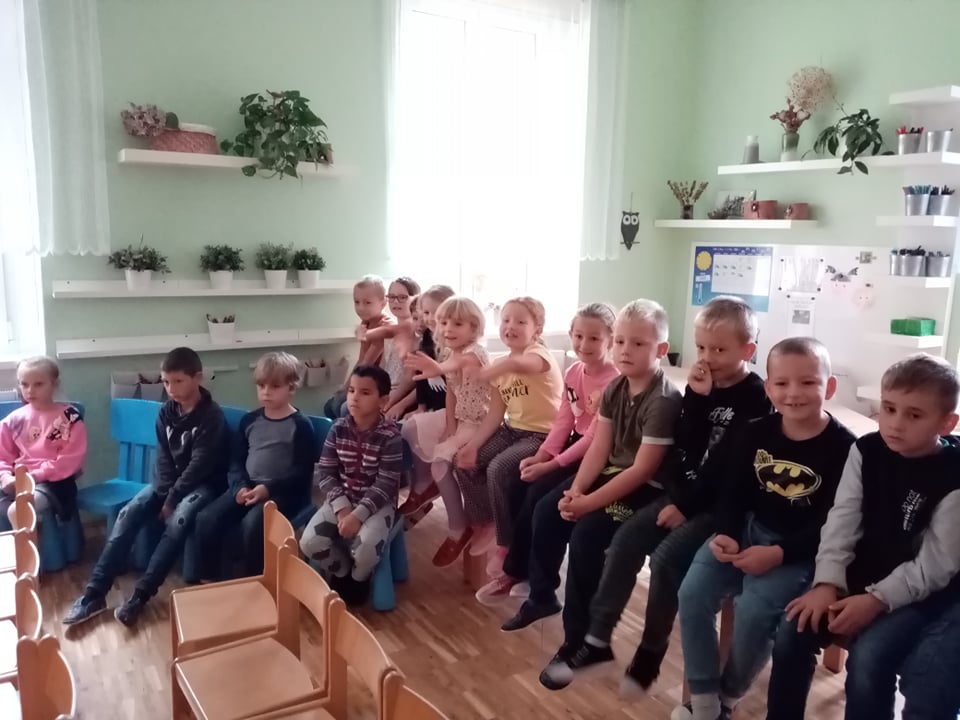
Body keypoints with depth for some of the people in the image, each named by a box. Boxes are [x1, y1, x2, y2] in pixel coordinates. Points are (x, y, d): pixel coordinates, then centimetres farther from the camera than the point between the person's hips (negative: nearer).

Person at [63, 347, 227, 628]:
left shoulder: (212, 416, -15)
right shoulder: (165, 413, 3)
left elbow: (199, 465, -18)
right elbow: (164, 459, 2)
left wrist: (171, 501, -19)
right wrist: (165, 495, -12)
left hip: (202, 483, -5)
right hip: (169, 481, 6)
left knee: (178, 520, -33)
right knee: (128, 514, -17)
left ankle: (140, 595, -27)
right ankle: (94, 594, -17)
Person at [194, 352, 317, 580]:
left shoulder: (300, 425, -4)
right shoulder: (249, 420, 12)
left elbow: (302, 471, -8)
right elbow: (238, 460, 13)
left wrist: (268, 489, -19)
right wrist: (241, 486, -7)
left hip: (283, 491, -5)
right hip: (247, 487, 5)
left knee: (251, 524, -32)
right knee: (206, 518, -17)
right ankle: (211, 580, -1)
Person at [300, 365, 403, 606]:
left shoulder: (390, 435, -13)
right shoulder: (338, 429, 0)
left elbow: (386, 485, -16)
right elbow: (324, 473, -2)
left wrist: (358, 515, -26)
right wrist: (341, 507, -17)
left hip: (377, 504, -4)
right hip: (341, 500, 4)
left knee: (365, 548, -31)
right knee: (310, 542, -19)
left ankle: (357, 580, 7)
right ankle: (341, 575, 12)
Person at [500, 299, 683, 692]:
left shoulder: (665, 401, -22)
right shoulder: (614, 389, 2)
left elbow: (642, 470, -24)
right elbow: (599, 448, 0)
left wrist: (590, 503, -24)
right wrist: (575, 490, -15)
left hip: (646, 490, -8)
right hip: (610, 475, 9)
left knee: (586, 533, -24)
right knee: (547, 510, 1)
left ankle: (577, 640, -9)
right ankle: (542, 598, 23)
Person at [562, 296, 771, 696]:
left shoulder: (755, 399, -12)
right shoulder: (701, 385, 7)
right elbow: (685, 449, -2)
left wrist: (687, 507, -18)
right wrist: (696, 398, -14)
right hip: (685, 492, 7)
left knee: (666, 556, -23)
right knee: (625, 539, -7)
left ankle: (651, 651, -1)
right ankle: (598, 639, 0)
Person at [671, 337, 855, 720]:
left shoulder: (843, 448, -12)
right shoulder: (755, 433, 2)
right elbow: (732, 491, 5)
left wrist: (779, 554, -24)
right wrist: (725, 534, -14)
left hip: (801, 551, -4)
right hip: (748, 530, 5)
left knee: (754, 609, -27)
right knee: (692, 593, -15)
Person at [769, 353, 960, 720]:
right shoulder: (866, 451, -2)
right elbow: (841, 520, -5)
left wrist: (877, 600, -23)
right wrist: (827, 583, -16)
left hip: (921, 590, -4)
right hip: (861, 574, 4)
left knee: (868, 657, -25)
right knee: (793, 631, -11)